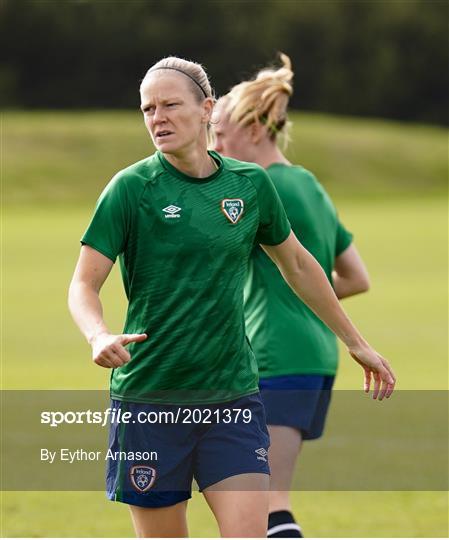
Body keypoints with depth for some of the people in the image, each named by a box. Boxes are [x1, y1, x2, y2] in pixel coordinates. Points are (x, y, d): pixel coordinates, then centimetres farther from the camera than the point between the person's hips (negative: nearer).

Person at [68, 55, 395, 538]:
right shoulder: (131, 187, -4)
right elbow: (83, 285, -6)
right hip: (148, 401, -2)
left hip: (232, 395, 2)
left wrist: (356, 342, 27)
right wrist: (99, 337, -27)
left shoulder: (250, 184, 6)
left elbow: (297, 265, 21)